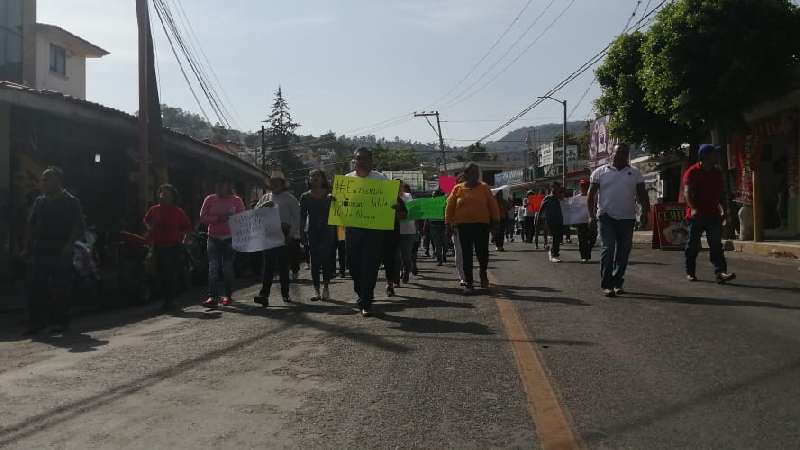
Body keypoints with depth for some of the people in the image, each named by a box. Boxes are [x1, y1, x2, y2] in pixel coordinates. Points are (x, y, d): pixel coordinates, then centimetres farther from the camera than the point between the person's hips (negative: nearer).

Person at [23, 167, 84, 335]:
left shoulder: (71, 202, -1)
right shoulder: (39, 201, 13)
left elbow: (78, 228, -5)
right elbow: (31, 226, 17)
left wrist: (69, 245, -17)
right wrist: (27, 247, 10)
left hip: (62, 253, -4)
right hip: (41, 251, 4)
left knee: (61, 288, 0)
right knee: (37, 288, 1)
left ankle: (61, 321, 11)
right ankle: (36, 321, 7)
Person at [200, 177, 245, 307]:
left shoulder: (236, 200, 5)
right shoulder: (210, 199, 5)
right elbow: (202, 218, -1)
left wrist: (230, 218, -17)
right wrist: (217, 218, -15)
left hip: (229, 238, 0)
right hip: (213, 238, 0)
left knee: (228, 268, 4)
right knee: (213, 268, -8)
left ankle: (227, 296, 12)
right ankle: (213, 297, -11)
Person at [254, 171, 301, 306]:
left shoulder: (290, 198, 5)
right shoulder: (266, 198, 16)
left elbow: (296, 217, 1)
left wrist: (292, 234, -8)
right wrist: (263, 206, -7)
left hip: (285, 236, -2)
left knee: (284, 265, 4)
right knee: (268, 265, -6)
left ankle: (285, 294, 14)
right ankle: (264, 294, -12)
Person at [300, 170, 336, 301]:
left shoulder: (329, 194, 3)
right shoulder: (305, 196, 6)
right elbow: (302, 216, 6)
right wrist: (303, 233, 0)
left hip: (327, 230, -2)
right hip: (313, 232, 2)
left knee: (326, 259, -7)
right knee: (314, 261, 2)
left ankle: (326, 287, 4)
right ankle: (316, 290, 6)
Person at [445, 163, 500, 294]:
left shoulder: (484, 188, 5)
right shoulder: (458, 189, 5)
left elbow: (492, 205, 7)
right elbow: (450, 207, 7)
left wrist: (495, 220, 3)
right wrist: (449, 223, 4)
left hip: (482, 225, 0)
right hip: (463, 226, 0)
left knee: (482, 251, -1)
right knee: (466, 255, 3)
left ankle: (483, 273, 30)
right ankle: (468, 282, 11)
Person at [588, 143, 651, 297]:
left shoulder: (635, 173, 11)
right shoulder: (600, 172, 6)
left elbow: (642, 195, 8)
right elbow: (591, 195, 6)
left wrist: (645, 212, -5)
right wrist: (591, 214, -3)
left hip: (627, 218, 3)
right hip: (606, 217, -2)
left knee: (623, 251, 6)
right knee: (608, 248, -13)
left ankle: (617, 282, 19)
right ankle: (606, 284, -11)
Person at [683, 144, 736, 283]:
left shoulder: (717, 173, 14)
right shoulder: (692, 172, -5)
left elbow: (720, 193, 21)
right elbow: (687, 192, -14)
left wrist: (722, 208, 8)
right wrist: (693, 208, -27)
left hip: (713, 214, 4)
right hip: (696, 214, -4)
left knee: (716, 245, -7)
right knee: (693, 245, 5)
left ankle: (720, 272, -15)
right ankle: (690, 272, 18)